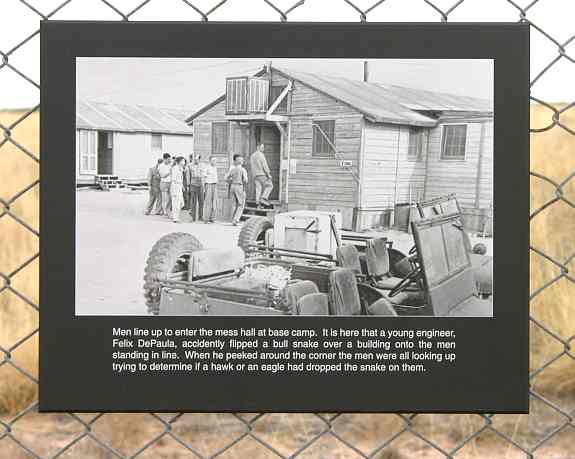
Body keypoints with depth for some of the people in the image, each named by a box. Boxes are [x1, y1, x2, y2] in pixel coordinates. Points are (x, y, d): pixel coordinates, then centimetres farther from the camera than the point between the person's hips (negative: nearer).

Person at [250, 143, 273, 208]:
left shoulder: (252, 156, 18)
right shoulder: (260, 154, -9)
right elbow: (264, 165, -15)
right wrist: (268, 174, -15)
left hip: (255, 175, 8)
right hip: (262, 174, -8)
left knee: (259, 188, 4)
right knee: (269, 186, 1)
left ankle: (258, 203, -6)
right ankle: (264, 198, -14)